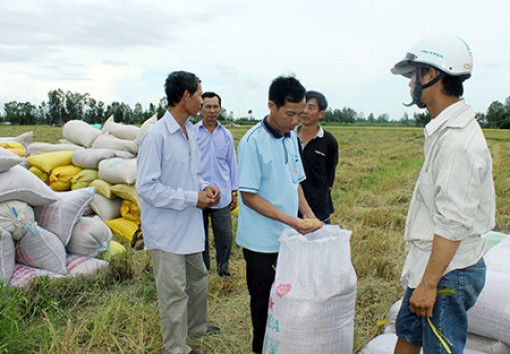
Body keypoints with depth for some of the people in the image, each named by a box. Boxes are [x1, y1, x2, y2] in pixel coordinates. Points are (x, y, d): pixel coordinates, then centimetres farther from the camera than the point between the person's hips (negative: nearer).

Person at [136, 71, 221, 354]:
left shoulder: (190, 131, 5)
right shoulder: (156, 136, -20)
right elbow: (146, 187, -21)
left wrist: (205, 187, -3)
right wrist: (192, 199, -20)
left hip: (190, 224, 8)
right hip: (167, 229, -8)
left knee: (198, 278, 23)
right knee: (174, 290, 5)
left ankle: (197, 326, 46)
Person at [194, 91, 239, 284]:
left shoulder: (226, 135, 6)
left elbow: (232, 164, 11)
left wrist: (234, 191, 10)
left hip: (222, 196, 1)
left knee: (224, 236, 4)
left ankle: (224, 270, 24)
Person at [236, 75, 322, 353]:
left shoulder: (291, 137, 4)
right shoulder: (252, 142, -18)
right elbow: (249, 196, -18)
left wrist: (308, 213, 1)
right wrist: (291, 221, -22)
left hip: (290, 236, 6)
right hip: (261, 240, -6)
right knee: (263, 299, 10)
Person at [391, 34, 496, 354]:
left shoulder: (458, 140, -24)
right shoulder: (446, 130, 8)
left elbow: (453, 223, -26)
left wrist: (429, 283, -21)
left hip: (448, 272, -10)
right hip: (430, 264, 10)